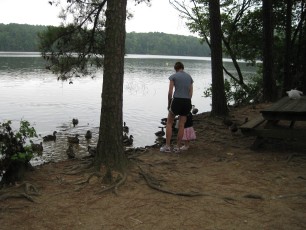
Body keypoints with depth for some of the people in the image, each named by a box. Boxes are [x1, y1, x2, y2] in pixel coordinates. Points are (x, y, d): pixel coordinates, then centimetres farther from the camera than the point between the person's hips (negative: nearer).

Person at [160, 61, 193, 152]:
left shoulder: (173, 76, 0)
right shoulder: (189, 77, 13)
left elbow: (170, 92, -6)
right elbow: (191, 93, 10)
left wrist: (169, 104, 5)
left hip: (177, 101, -4)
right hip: (187, 102, 4)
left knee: (169, 123, 11)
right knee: (181, 125, 10)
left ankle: (167, 146, 8)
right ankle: (177, 147, 15)